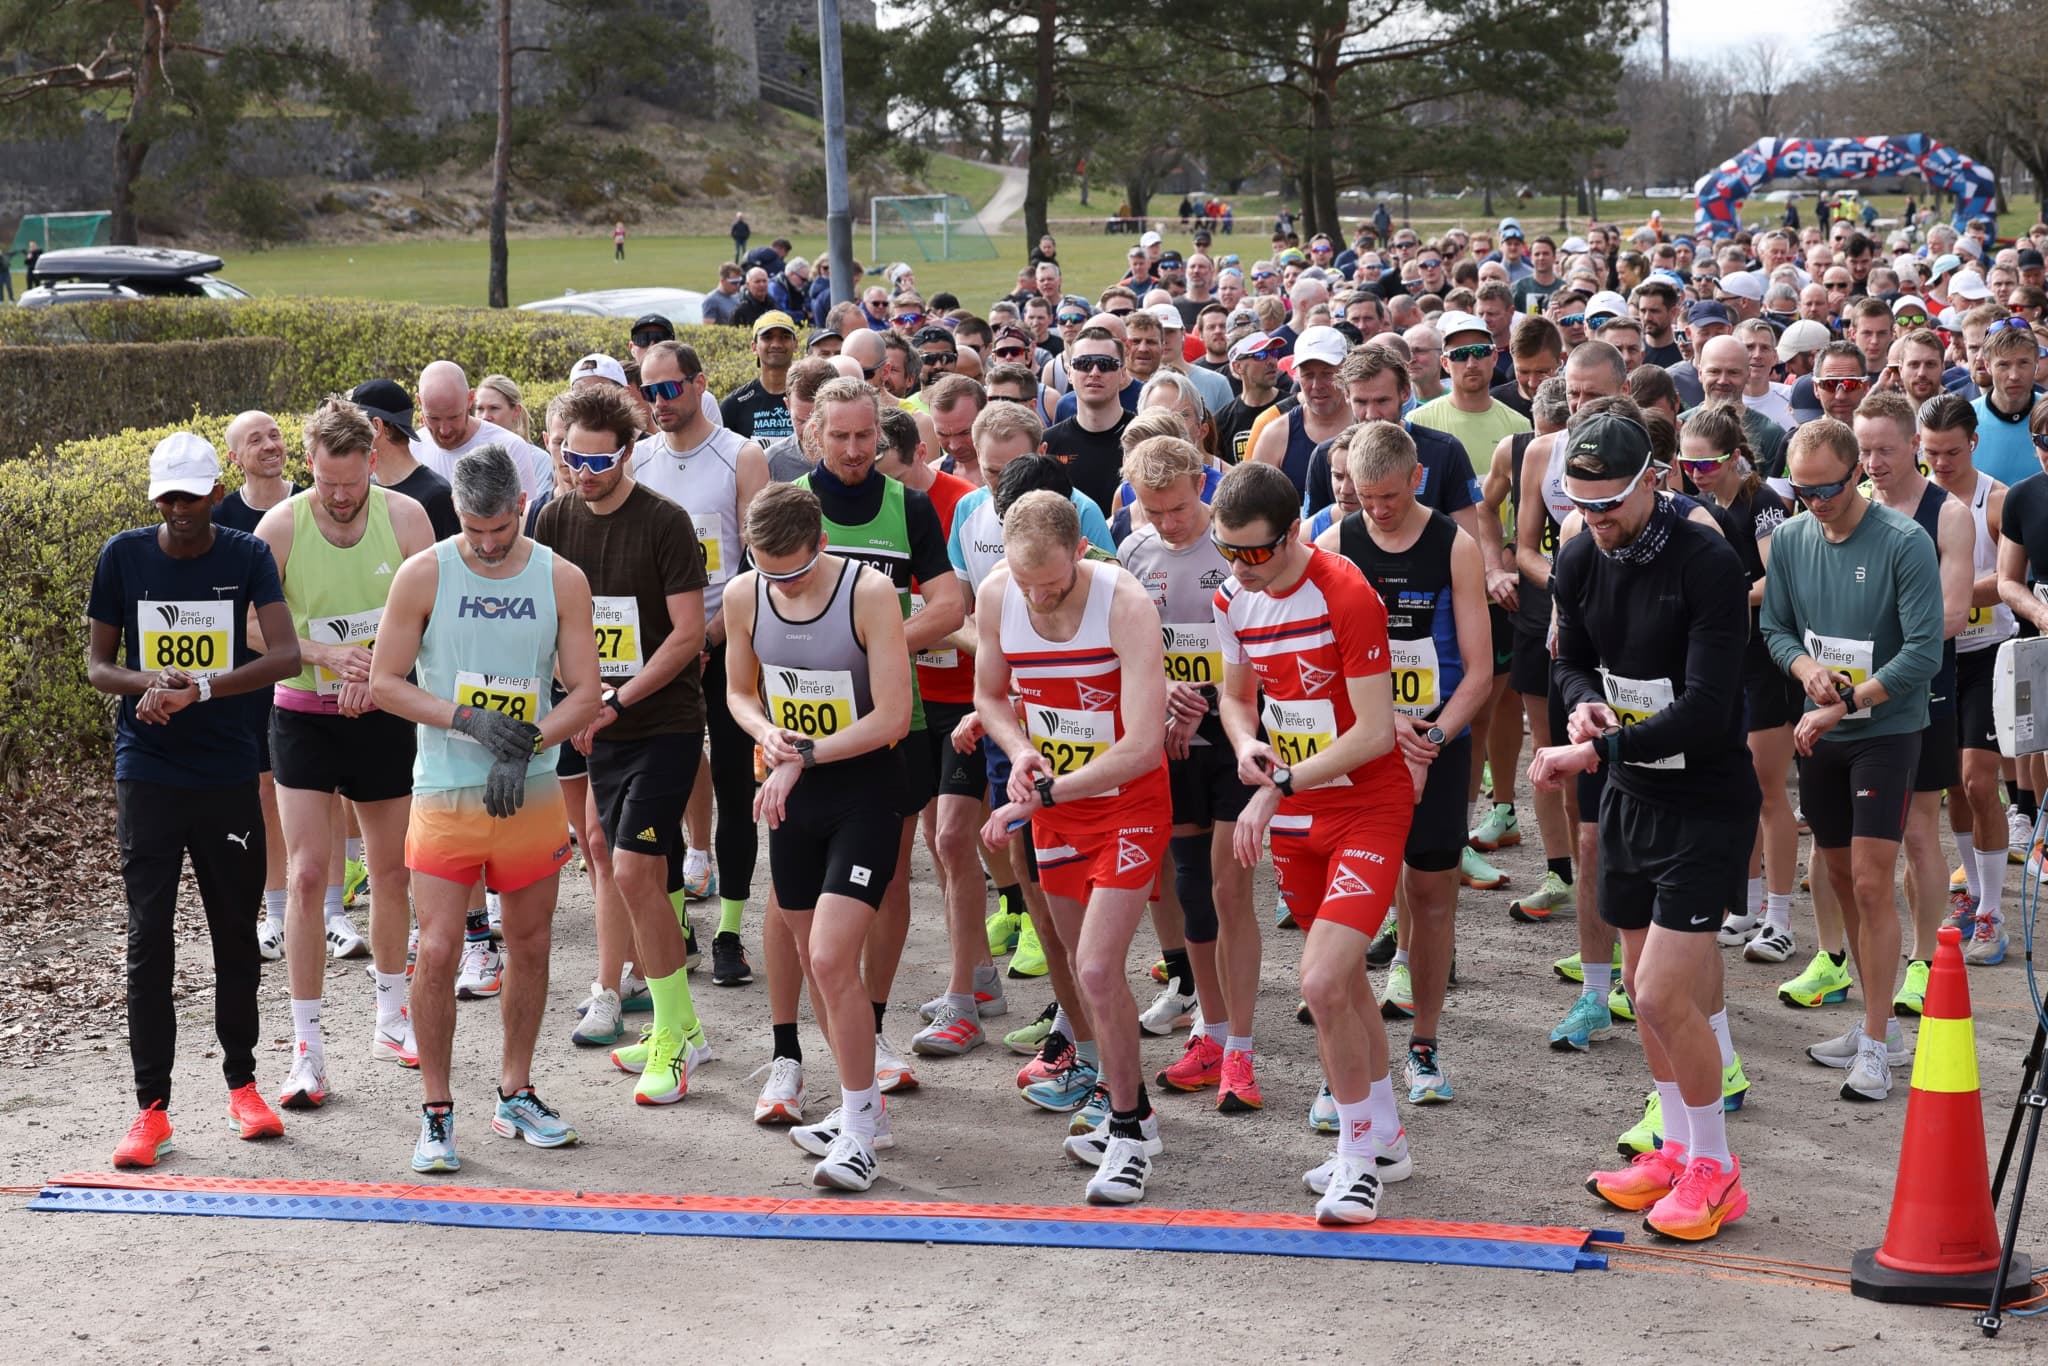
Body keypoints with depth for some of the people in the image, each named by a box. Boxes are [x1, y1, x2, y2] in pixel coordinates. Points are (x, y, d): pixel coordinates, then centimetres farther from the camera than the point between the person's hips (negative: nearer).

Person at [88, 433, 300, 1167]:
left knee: (236, 934, 10)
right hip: (148, 774, 0)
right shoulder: (123, 556, -1)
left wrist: (200, 689, -28)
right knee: (148, 939, -4)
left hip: (230, 774, 0)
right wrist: (150, 680, -17)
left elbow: (286, 654, -16)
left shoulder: (247, 556, -4)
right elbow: (97, 665, 4)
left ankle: (241, 1082, 27)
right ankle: (151, 1106, 3)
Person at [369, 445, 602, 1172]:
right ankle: (436, 1112, 5)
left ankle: (515, 1093, 27)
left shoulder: (562, 580, 0)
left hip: (532, 793, 2)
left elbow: (585, 693, -1)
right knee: (437, 952, -7)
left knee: (530, 944, 11)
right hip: (445, 795, -2)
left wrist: (525, 746, -17)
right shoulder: (423, 575, -4)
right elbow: (385, 682, -3)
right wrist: (470, 721, -16)